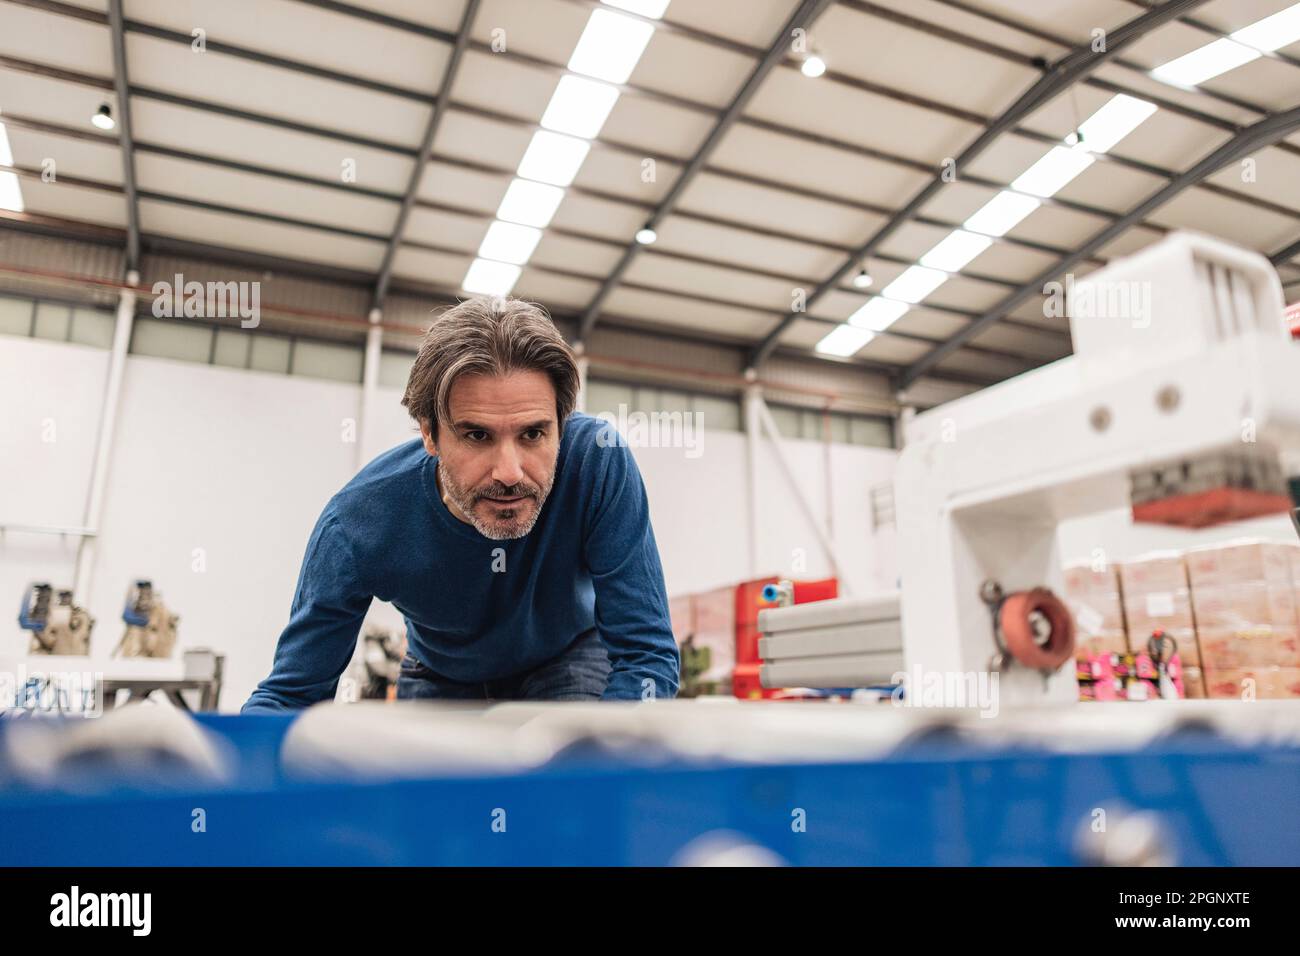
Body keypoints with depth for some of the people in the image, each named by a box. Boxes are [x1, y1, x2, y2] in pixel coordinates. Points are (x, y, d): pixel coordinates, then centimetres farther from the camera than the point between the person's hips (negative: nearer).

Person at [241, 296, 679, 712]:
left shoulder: (600, 463, -37)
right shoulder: (358, 523, -32)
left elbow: (646, 653, -31)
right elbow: (292, 690, -20)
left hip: (567, 661, -1)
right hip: (441, 679, 2)